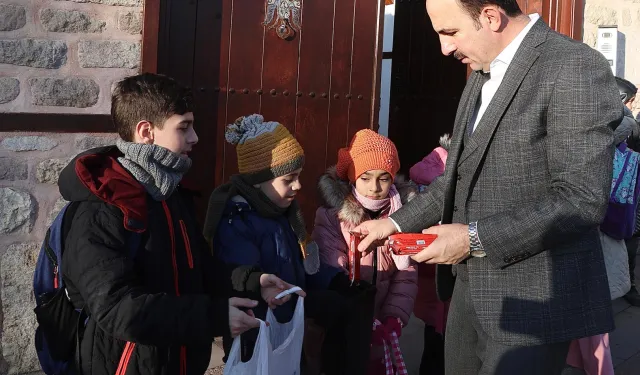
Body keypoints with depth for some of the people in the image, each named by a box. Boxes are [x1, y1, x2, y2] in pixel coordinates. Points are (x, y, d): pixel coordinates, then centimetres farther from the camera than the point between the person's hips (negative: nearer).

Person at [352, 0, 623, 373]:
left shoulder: (574, 68, -15)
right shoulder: (483, 76, 13)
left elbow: (582, 201, -21)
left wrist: (475, 238, -20)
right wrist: (397, 223, 11)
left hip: (531, 302, -8)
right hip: (471, 290, 8)